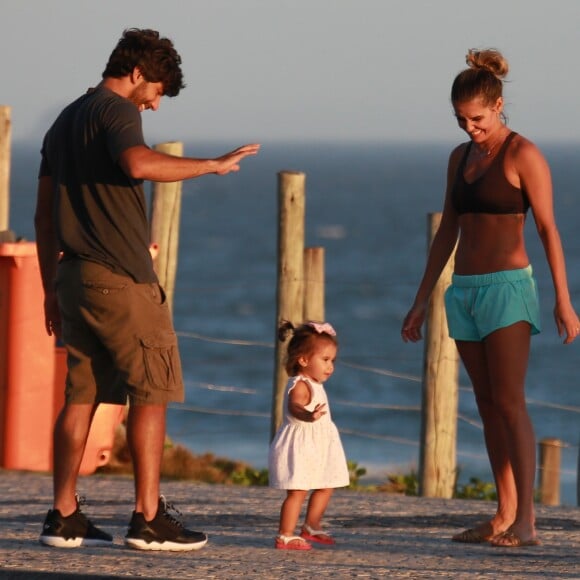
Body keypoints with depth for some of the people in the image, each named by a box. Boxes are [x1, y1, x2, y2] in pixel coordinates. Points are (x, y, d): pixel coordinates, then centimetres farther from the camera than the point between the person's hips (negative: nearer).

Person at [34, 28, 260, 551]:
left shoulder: (66, 120, 21)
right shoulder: (116, 111, -7)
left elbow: (45, 213, 21)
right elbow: (139, 164, -30)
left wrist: (52, 287, 23)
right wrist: (212, 165, -21)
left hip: (75, 274, 9)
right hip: (121, 276, -9)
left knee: (82, 394, 9)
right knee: (151, 391, -5)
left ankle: (64, 517, 7)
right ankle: (149, 518, -9)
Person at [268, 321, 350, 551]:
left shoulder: (314, 385, 14)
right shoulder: (300, 386, -19)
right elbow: (294, 407, -40)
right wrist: (308, 416, -61)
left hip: (318, 446, 10)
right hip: (300, 446, -10)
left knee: (325, 487, 17)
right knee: (298, 491, -12)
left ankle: (312, 527, 32)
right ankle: (285, 536, -10)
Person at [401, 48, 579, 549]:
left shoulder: (523, 155, -7)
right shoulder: (461, 158, 13)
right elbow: (447, 231, 17)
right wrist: (422, 300, 16)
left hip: (507, 287, -7)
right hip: (465, 292, 7)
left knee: (510, 403, -13)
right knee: (489, 408, 6)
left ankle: (526, 521, -16)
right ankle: (505, 517, 8)